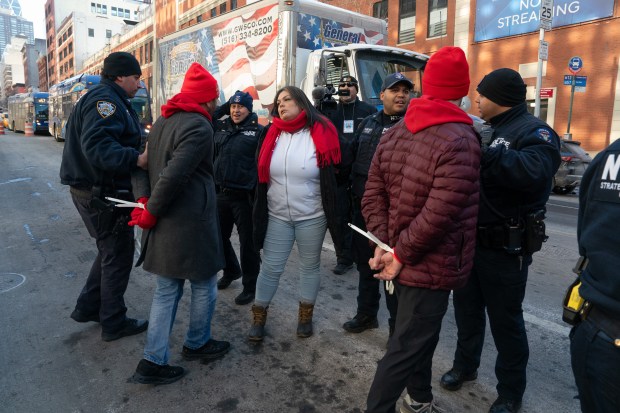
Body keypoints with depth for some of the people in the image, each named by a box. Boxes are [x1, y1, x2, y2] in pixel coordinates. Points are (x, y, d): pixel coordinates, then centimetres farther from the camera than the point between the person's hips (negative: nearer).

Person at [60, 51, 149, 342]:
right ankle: (114, 323, 17)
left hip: (95, 191, 11)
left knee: (110, 251, 22)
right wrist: (136, 159, -41)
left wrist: (139, 152, 7)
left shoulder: (108, 100, 17)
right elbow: (97, 146, -32)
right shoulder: (105, 100, -17)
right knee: (118, 256, 2)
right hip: (104, 194, -11)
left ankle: (87, 308, 34)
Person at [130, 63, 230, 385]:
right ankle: (196, 344, 34)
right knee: (204, 286, 14)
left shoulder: (162, 121, 13)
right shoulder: (199, 127, -16)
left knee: (166, 291, 16)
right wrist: (151, 212, -14)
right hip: (190, 223, -8)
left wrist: (144, 200, 0)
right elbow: (173, 175, -25)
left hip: (164, 224, 8)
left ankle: (153, 362, 19)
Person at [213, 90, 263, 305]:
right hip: (221, 193, 6)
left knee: (247, 242, 5)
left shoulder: (258, 131, -6)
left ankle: (250, 286, 22)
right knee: (219, 236, 17)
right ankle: (231, 270, 43)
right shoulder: (220, 127, 9)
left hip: (245, 196, -5)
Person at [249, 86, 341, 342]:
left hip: (312, 217, -2)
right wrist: (259, 213, 9)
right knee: (270, 267, 8)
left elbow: (332, 177, -6)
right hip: (276, 216, 3)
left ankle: (306, 316, 32)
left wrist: (332, 216, -8)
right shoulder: (272, 135, 2)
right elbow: (262, 176, 10)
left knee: (310, 266, 13)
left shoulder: (320, 134, -9)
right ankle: (258, 317, 26)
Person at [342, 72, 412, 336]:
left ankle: (398, 325, 24)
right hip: (362, 206, 6)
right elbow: (353, 154, 19)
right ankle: (366, 314, 37)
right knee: (365, 262, 18)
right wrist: (353, 188, 12)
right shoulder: (369, 123, 11)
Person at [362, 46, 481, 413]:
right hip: (432, 266, -8)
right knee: (406, 347, 6)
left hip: (408, 261, 8)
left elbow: (373, 196, 0)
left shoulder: (393, 135, 4)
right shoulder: (460, 141, -19)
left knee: (419, 335, 26)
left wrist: (383, 243, -6)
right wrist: (400, 253, -17)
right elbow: (438, 214, -27)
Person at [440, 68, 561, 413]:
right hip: (472, 240, 8)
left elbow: (534, 173, -35)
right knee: (467, 310, 19)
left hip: (505, 248, -7)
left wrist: (481, 152, -37)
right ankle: (465, 365, 39)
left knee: (505, 320, 7)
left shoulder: (534, 132, -14)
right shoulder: (492, 131, 13)